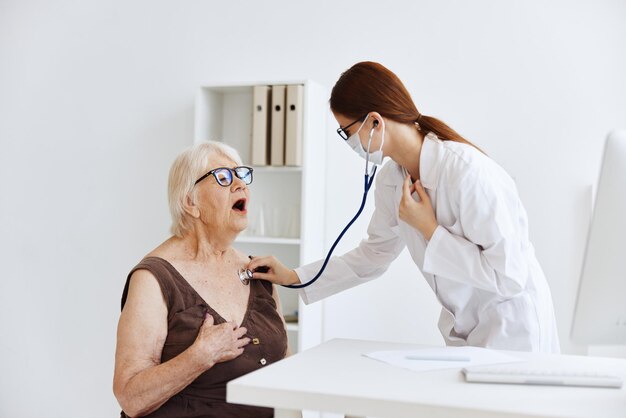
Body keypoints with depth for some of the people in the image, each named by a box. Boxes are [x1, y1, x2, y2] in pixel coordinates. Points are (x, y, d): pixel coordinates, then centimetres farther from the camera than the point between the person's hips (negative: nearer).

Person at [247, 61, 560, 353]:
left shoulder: (467, 172, -26)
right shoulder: (390, 180, -4)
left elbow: (509, 276, -25)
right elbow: (374, 255, 10)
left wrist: (430, 229, -23)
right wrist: (293, 277, 6)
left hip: (512, 332, -6)